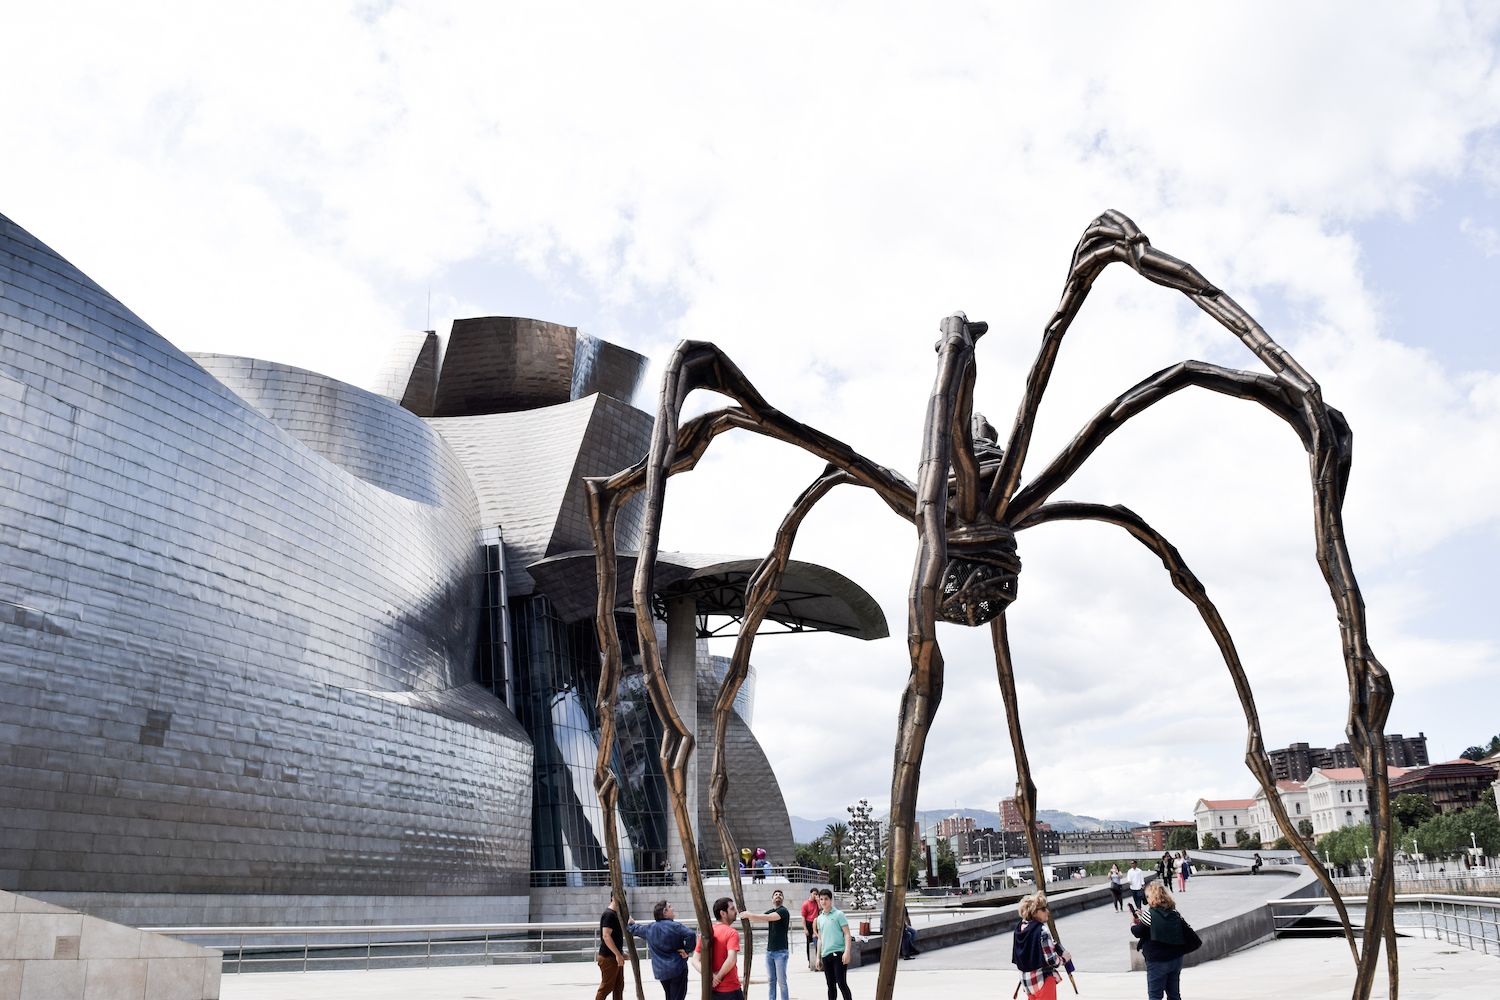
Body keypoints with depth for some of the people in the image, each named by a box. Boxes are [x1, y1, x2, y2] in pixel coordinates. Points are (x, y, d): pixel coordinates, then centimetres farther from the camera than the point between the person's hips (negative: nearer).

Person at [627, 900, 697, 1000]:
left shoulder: (649, 928, 8)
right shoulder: (675, 926, -11)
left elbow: (635, 929, 27)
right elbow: (691, 935, -27)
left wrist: (631, 923, 49)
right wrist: (687, 950, -12)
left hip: (660, 971, 6)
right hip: (678, 969, -6)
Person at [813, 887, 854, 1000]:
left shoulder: (838, 914, -3)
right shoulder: (820, 918, 14)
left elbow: (847, 934, -8)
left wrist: (847, 952, -18)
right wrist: (818, 957, 16)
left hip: (838, 953, -6)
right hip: (825, 955, 6)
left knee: (841, 984, -9)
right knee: (831, 985, 10)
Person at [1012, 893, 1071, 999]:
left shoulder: (1020, 928, 2)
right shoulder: (1042, 930, -21)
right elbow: (1051, 960, -20)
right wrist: (1064, 959, 0)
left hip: (1026, 979, 7)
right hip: (1043, 979, -7)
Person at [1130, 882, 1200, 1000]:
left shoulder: (1149, 915, -16)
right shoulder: (1176, 915, 2)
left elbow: (1138, 933, -8)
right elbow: (1190, 935, 6)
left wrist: (1133, 924, 11)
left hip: (1157, 962, -6)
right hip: (1176, 959, 6)